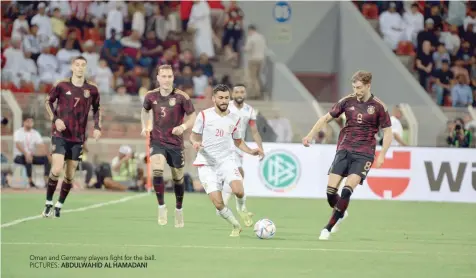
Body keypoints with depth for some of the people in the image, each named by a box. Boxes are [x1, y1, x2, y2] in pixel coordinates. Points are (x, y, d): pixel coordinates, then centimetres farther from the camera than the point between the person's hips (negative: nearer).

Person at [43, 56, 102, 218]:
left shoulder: (91, 89, 1)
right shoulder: (61, 86, -4)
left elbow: (97, 109, 15)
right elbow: (49, 101, 8)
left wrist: (97, 127, 2)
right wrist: (55, 119, -7)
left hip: (78, 138, 3)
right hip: (60, 135, -3)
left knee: (70, 175, 4)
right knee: (56, 170, -17)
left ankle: (59, 206, 20)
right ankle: (48, 203, 0)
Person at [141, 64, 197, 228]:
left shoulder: (182, 97, -10)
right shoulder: (151, 96, -2)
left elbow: (192, 118, -4)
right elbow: (145, 110, 20)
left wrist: (183, 127, -23)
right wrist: (145, 127, 5)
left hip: (176, 143, 0)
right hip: (157, 142, 0)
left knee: (178, 178, 10)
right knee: (157, 171, -24)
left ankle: (179, 209, 34)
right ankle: (161, 207, -10)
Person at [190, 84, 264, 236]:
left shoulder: (234, 118, 7)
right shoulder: (204, 115, -1)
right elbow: (194, 135, 6)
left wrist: (251, 151, 3)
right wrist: (195, 142, -17)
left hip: (227, 160, 1)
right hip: (207, 165, -1)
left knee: (238, 190, -27)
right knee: (218, 204, -11)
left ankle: (241, 209, 8)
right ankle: (236, 226, 16)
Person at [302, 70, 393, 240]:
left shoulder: (378, 106, -4)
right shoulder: (347, 101, 3)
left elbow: (388, 132, 2)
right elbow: (326, 118, 11)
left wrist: (381, 156, -8)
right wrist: (310, 135, 1)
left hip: (364, 153, -3)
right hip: (344, 150, 3)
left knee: (347, 191, -18)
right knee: (330, 191, -6)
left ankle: (328, 228, -8)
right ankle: (341, 213, 28)